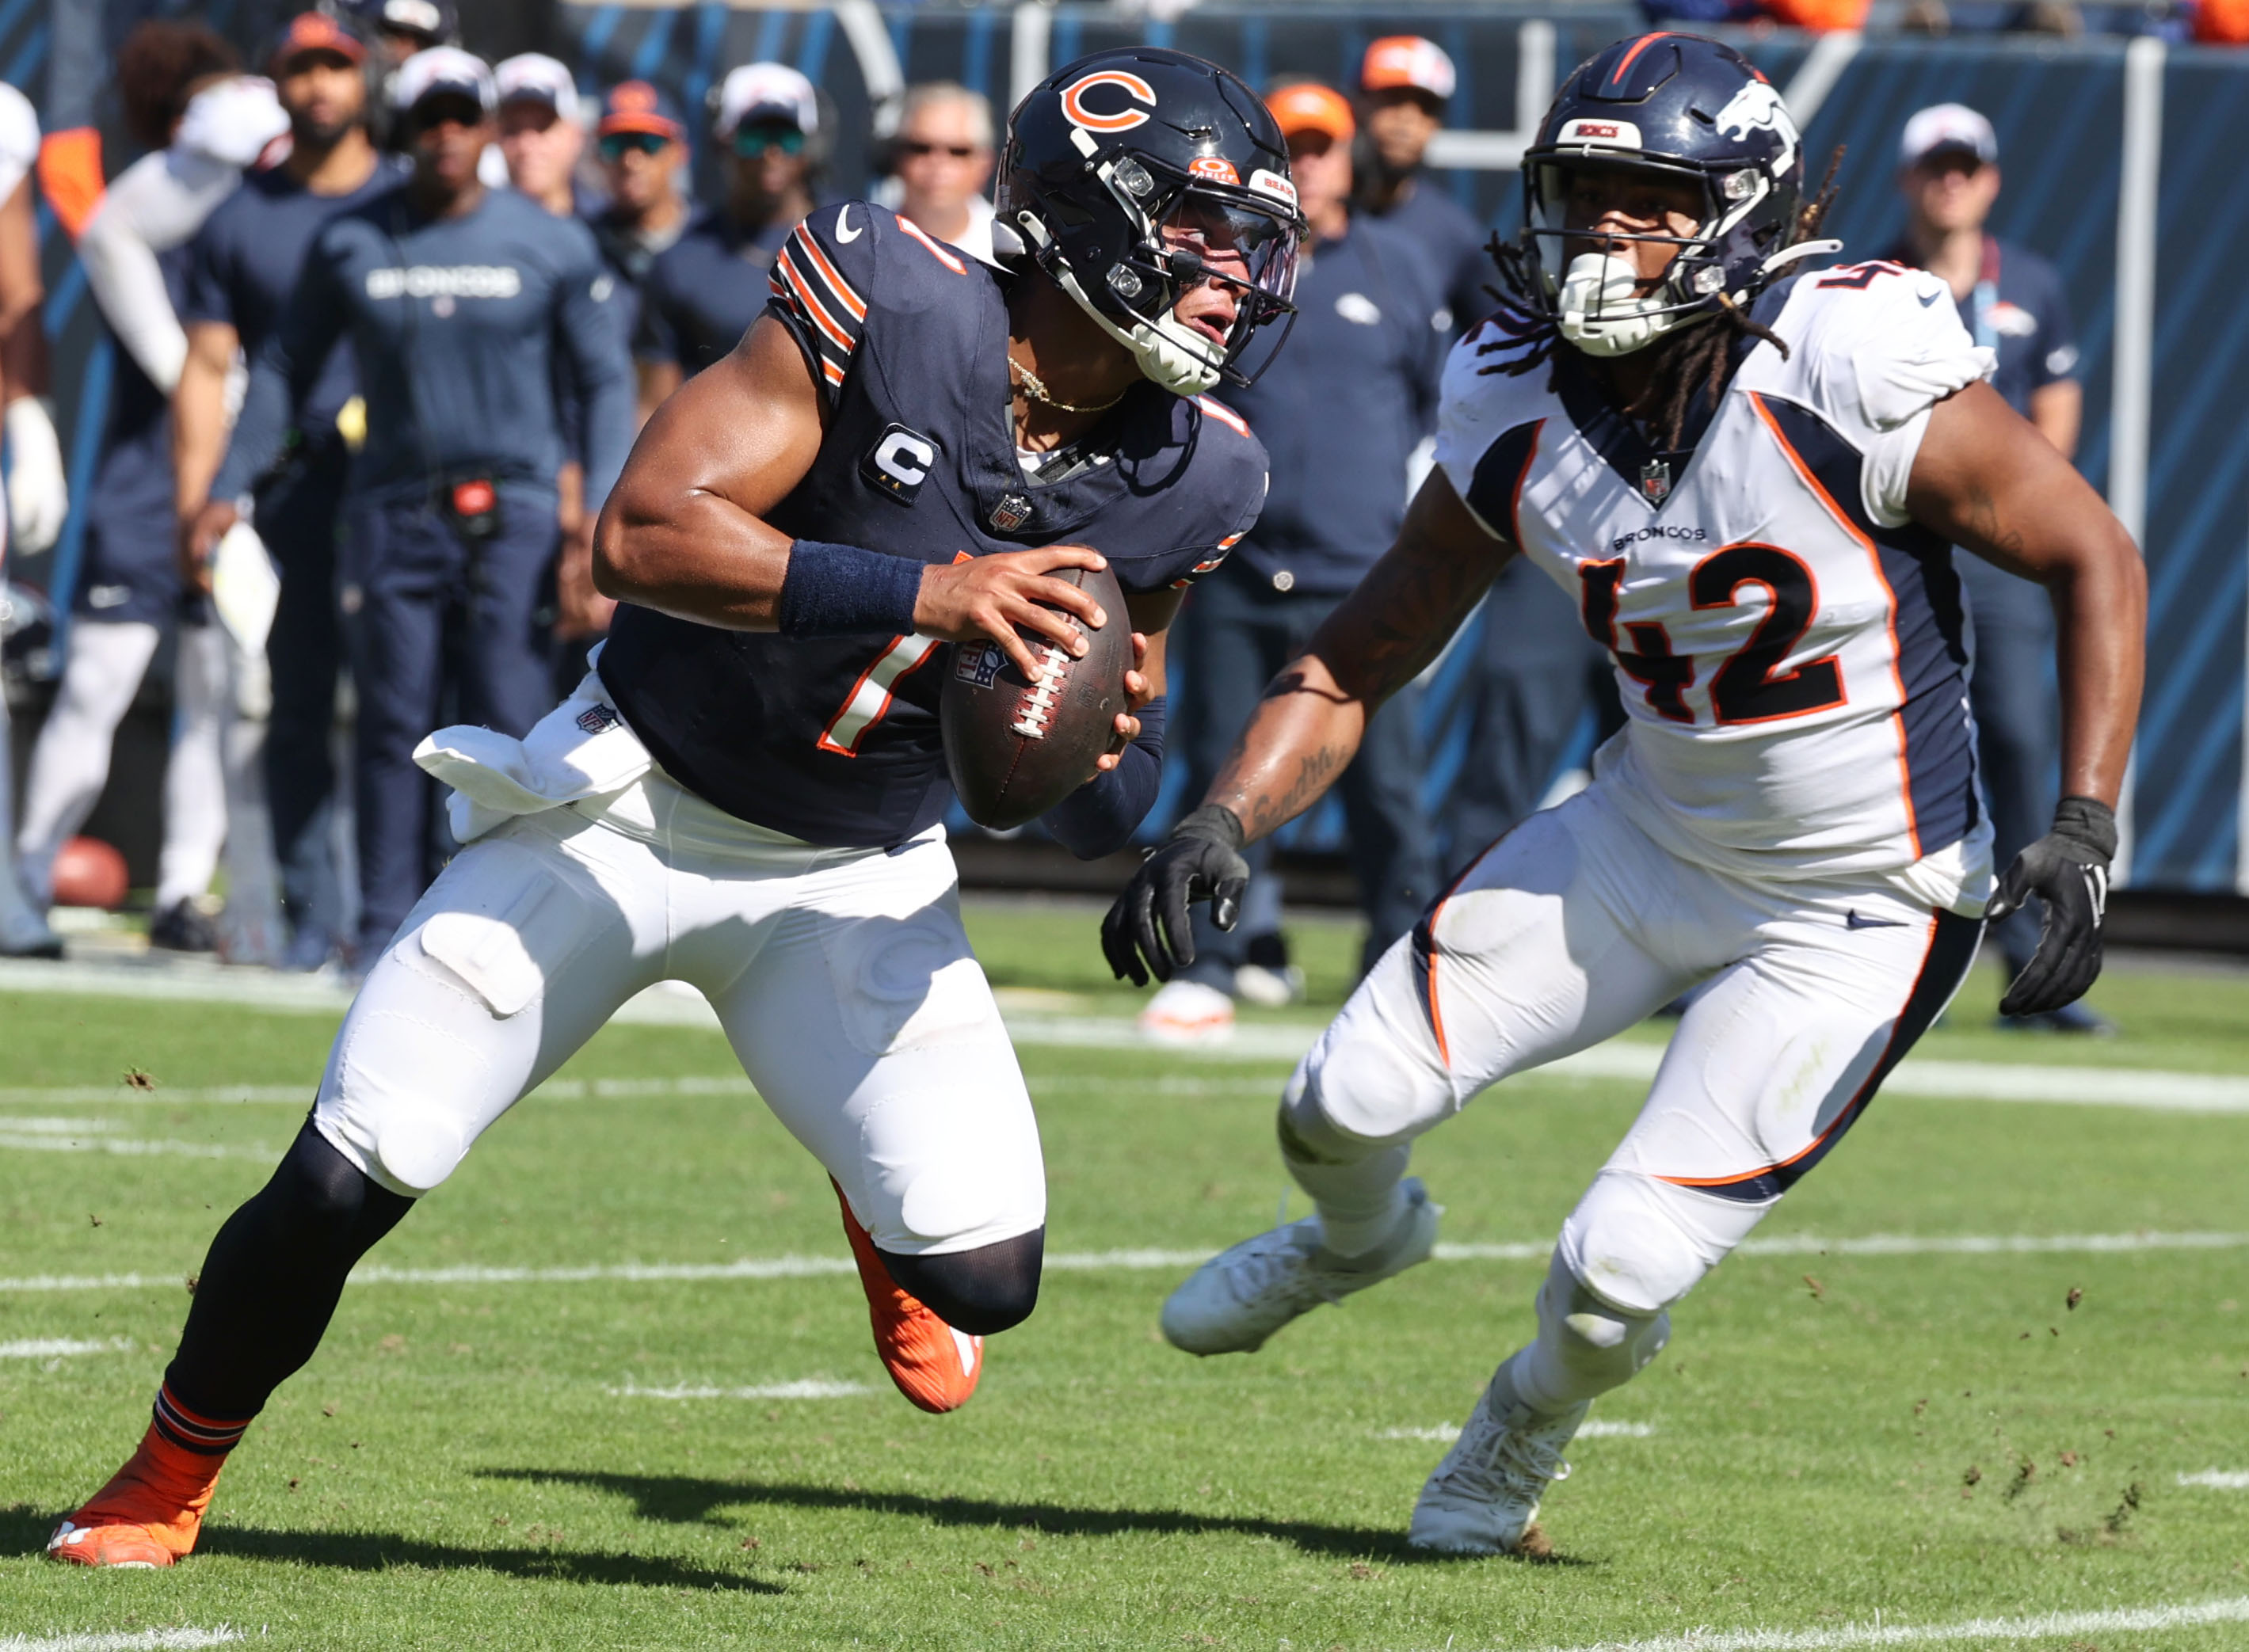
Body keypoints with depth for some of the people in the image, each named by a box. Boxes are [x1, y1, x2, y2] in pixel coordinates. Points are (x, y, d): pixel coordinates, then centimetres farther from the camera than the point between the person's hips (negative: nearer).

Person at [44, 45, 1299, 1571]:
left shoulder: (1185, 483, -8)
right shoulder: (895, 312, -23)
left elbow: (1105, 812, 5)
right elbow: (645, 532, -30)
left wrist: (1097, 757, -19)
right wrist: (922, 596, -38)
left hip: (855, 876, 4)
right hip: (636, 803, -3)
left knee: (985, 1276, -12)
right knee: (349, 1183, -7)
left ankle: (878, 1188, 26)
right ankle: (169, 1478, 20)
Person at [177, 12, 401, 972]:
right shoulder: (239, 220, 12)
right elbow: (206, 371, 9)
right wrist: (192, 508, 0)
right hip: (292, 487, 1)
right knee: (299, 704, 2)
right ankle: (312, 915, 6)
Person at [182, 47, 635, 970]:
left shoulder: (550, 246, 2)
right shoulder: (350, 245, 6)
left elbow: (606, 382, 6)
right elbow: (286, 367, 14)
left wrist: (601, 514, -5)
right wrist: (229, 489, 6)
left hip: (510, 514, -1)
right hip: (392, 511, 1)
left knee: (509, 724, -8)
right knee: (394, 727, 1)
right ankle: (387, 929, 5)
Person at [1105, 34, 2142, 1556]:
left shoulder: (1859, 377, -26)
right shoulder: (1517, 417, -10)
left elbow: (2093, 558, -14)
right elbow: (1356, 664, 1)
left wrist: (2085, 830, -22)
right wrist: (1221, 826, -15)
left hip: (1855, 913, -5)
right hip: (1648, 840, 5)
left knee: (1620, 1272, -13)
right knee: (1348, 1103, -2)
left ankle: (1529, 1428, 26)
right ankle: (1359, 1236, 38)